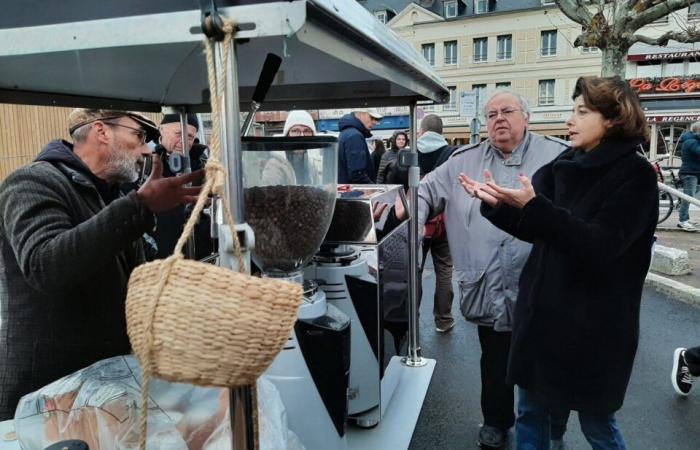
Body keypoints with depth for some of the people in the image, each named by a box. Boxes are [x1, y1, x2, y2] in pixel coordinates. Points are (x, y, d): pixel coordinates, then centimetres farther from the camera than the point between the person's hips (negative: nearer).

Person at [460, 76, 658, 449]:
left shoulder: (635, 175, -12)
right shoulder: (565, 166, 6)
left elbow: (599, 246, -24)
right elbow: (535, 229, 7)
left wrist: (533, 206, -32)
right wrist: (496, 205, -9)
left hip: (594, 323, -6)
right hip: (543, 310, 6)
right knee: (530, 412, 17)